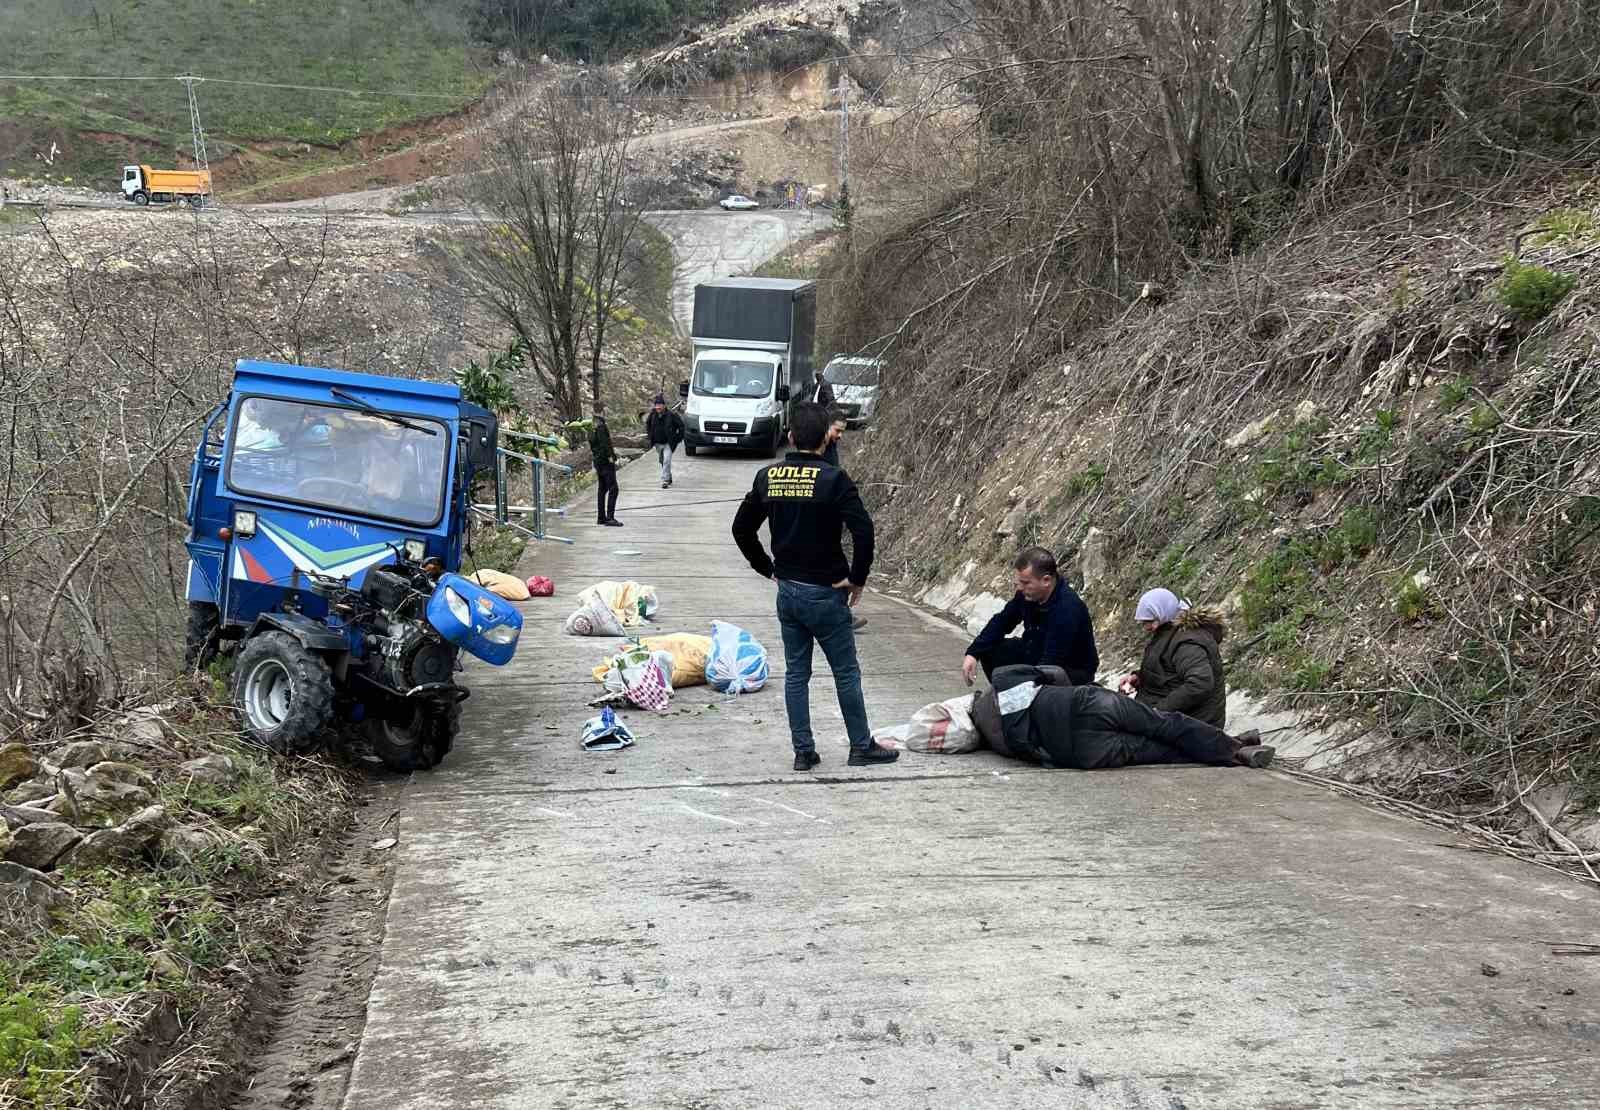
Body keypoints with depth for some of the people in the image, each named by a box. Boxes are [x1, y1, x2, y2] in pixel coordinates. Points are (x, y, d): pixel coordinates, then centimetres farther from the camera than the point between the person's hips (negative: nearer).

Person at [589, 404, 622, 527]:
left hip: (598, 461, 10)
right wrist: (610, 456, -18)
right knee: (613, 489, -11)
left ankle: (601, 518, 17)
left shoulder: (593, 427, 13)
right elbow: (604, 444, -23)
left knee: (602, 489, 14)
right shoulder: (601, 427, -17)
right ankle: (610, 518, -16)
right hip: (606, 461, -10)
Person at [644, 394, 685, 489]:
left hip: (668, 443, -5)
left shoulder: (671, 415, -15)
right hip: (657, 443, 5)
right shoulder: (653, 415, -3)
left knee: (666, 460, -18)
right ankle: (669, 478, 35)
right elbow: (647, 423, 20)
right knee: (662, 461, 16)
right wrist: (649, 434, 14)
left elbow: (681, 425, -5)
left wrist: (678, 437, -5)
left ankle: (665, 480, -17)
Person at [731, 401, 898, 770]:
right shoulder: (832, 479, -15)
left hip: (787, 592, 5)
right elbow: (863, 529, -23)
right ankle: (862, 747, 18)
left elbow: (742, 529, 10)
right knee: (846, 673, 8)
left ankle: (803, 751, 16)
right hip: (826, 593, -5)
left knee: (796, 673, 12)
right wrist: (857, 577, -11)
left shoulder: (768, 477, 1)